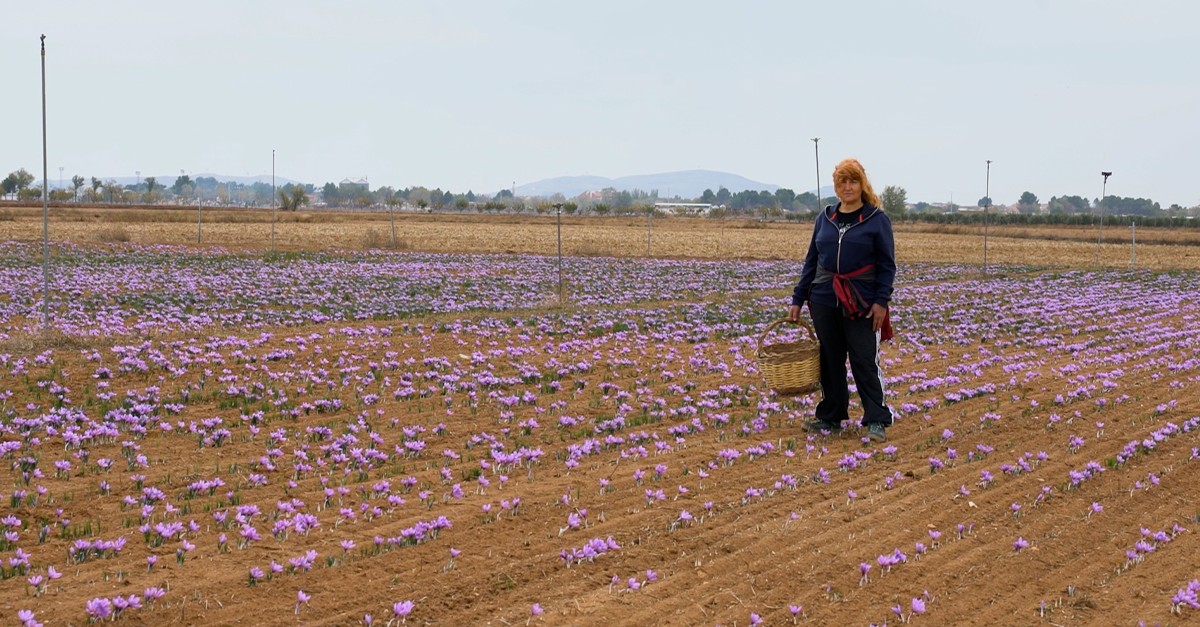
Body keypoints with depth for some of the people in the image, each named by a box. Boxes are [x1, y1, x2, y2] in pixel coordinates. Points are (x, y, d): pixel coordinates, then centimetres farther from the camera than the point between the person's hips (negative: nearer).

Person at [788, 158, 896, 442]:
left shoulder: (877, 219, -2)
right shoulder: (824, 218, 10)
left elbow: (887, 265, -4)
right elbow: (811, 261, 13)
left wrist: (881, 301, -13)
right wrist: (798, 299, 9)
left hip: (861, 304, -4)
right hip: (825, 301, 4)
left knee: (865, 362, -4)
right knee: (830, 361, 10)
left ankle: (876, 421, 2)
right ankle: (830, 417, 19)